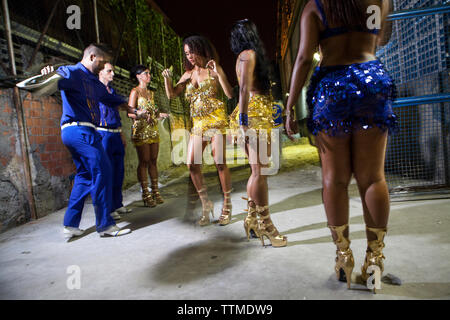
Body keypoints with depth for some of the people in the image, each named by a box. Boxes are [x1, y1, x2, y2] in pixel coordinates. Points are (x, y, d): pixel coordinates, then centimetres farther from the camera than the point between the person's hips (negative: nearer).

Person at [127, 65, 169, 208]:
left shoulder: (151, 93, 20)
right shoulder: (135, 91, -1)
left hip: (153, 130, 7)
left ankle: (155, 191, 11)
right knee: (144, 161, -6)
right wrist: (142, 115, -25)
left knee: (153, 161, 6)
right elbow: (130, 113, -9)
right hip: (141, 130, -7)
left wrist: (160, 115, 5)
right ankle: (146, 195, -1)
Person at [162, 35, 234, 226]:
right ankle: (205, 204, 10)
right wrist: (167, 79, 0)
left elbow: (230, 94, -8)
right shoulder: (188, 74, 17)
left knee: (219, 162, -8)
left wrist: (218, 73, -16)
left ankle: (227, 205, 6)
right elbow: (172, 95, 15)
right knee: (192, 164, -5)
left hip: (216, 118, -5)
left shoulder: (213, 70, 3)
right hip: (198, 123, 5)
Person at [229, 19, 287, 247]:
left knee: (257, 171, 9)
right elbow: (244, 88, -15)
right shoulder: (249, 54, -2)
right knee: (259, 171, -10)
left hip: (258, 116, 10)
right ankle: (265, 225, -4)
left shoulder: (247, 55, 25)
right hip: (254, 115, -10)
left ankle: (252, 220, 17)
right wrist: (244, 119, -23)